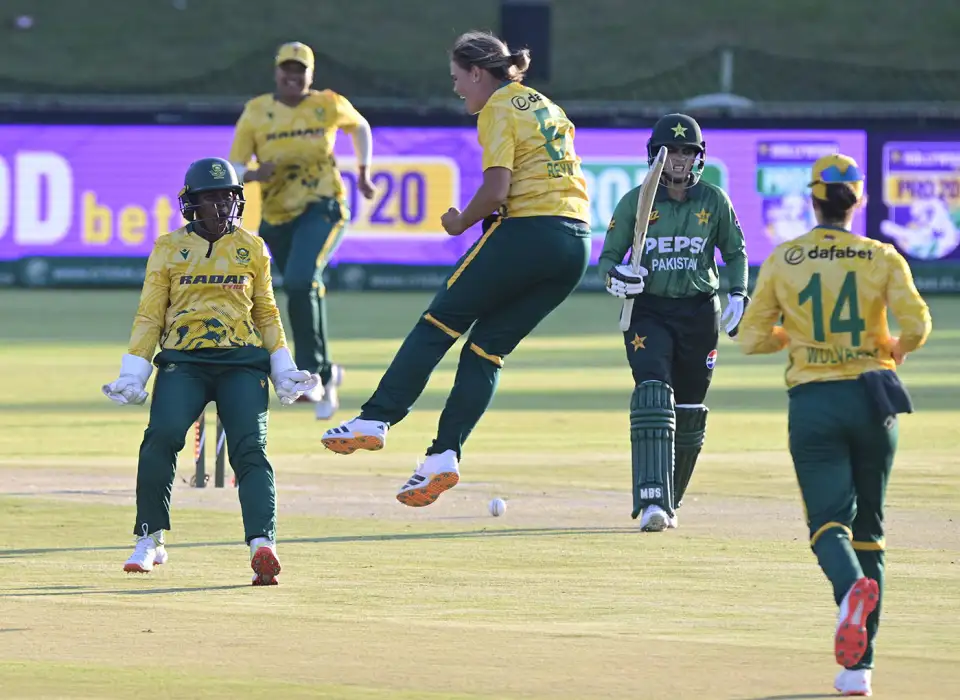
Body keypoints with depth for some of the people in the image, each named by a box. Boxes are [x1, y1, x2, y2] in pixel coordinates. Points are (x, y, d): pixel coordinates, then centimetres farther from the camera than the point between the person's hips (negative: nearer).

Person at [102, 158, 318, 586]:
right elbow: (149, 316, 9)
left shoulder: (252, 249, 14)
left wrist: (283, 370, 11)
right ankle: (149, 541, -7)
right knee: (161, 438, -22)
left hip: (242, 361, 1)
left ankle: (262, 545, -31)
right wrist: (132, 374, 0)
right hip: (183, 361, -1)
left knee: (251, 449, -17)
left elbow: (267, 314, 20)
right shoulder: (168, 248, 10)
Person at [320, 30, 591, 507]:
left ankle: (377, 419, -4)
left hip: (527, 233, -8)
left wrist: (460, 223, 2)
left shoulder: (497, 110, -2)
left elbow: (496, 189, -14)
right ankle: (445, 454, -2)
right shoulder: (546, 107, 24)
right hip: (576, 245, 8)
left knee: (439, 322, 1)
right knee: (488, 346, 8)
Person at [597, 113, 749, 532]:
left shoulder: (714, 201, 4)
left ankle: (670, 501, 23)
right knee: (653, 398, -21)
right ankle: (652, 502, -28)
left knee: (689, 413, 6)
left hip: (700, 313, 3)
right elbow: (607, 258, 3)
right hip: (649, 312, -2)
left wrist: (738, 295, 0)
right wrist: (616, 277, -19)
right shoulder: (634, 202, -1)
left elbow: (735, 251, 15)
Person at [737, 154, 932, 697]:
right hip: (872, 400, 1)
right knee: (869, 529, 12)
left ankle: (851, 588, -43)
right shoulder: (883, 258, 0)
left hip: (813, 402, -1)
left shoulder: (783, 260, 1)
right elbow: (917, 324, -11)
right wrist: (898, 348, 11)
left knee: (828, 522, -5)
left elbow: (753, 339, 1)